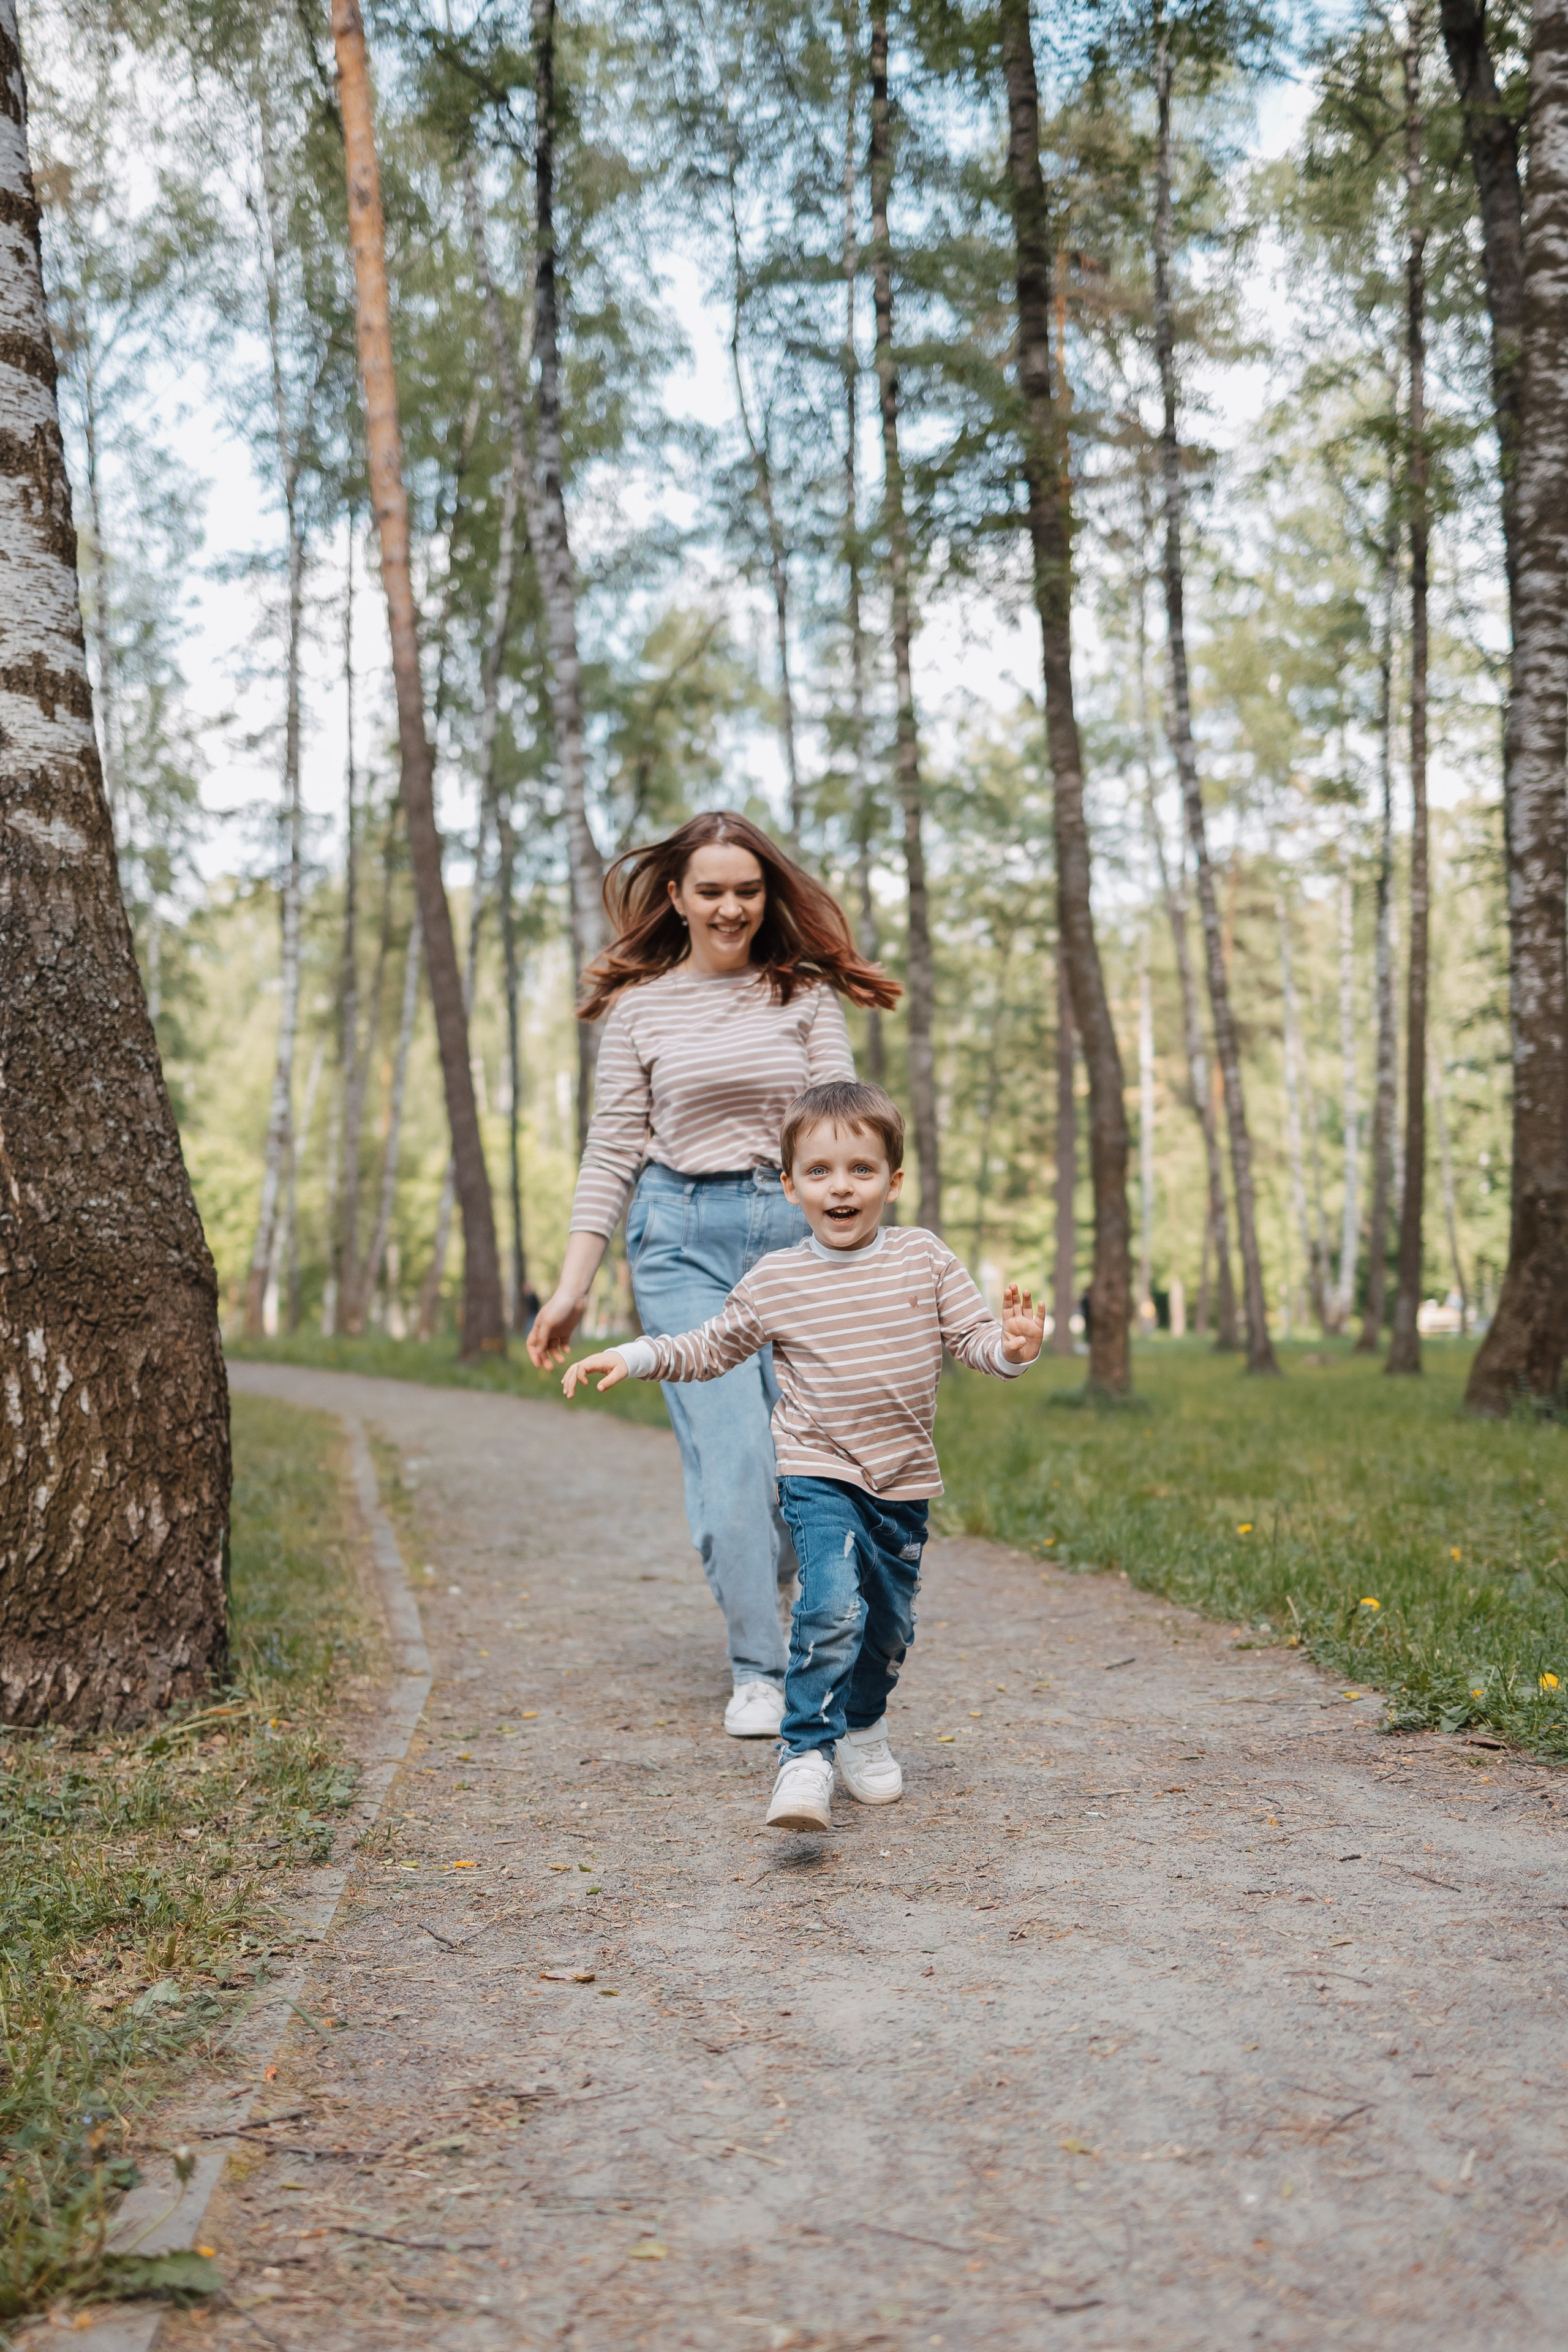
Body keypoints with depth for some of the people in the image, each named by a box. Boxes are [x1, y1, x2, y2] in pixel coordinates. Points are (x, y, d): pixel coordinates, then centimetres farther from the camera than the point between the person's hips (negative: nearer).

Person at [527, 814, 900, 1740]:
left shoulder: (806, 994, 7)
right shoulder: (641, 1007, 6)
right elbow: (614, 1150, 7)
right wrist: (573, 1287, 3)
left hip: (797, 1230, 1)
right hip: (682, 1238, -1)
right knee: (731, 1452, -10)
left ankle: (753, 1597, 33)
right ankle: (759, 1670, -1)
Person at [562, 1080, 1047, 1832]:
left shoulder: (925, 1259, -1)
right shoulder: (773, 1281, -3)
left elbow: (974, 1337, -2)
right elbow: (710, 1349, 10)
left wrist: (1012, 1346, -24)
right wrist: (637, 1357, -3)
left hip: (904, 1480, 3)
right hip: (818, 1473, -3)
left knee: (891, 1622, 15)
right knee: (833, 1607, -23)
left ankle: (864, 1725, 42)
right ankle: (806, 1756, -17)